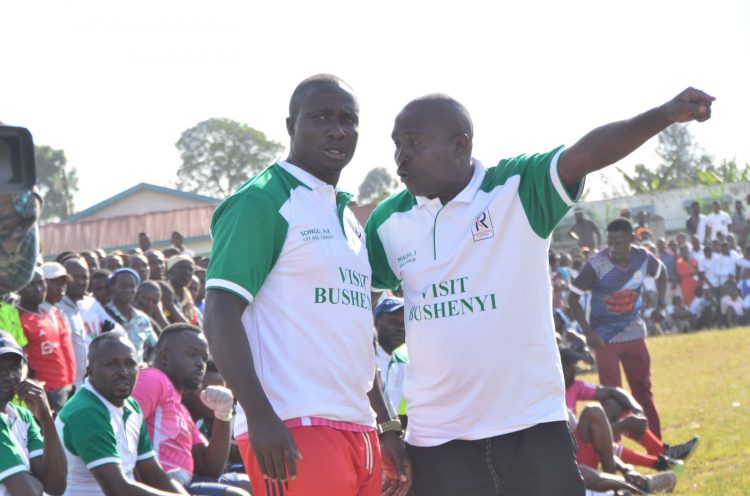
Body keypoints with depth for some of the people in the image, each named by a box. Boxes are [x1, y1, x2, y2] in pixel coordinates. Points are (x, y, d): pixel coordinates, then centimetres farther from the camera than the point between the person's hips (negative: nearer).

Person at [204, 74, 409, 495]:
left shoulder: (349, 219, 21)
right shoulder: (262, 201, -4)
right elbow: (221, 314, -12)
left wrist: (388, 427, 21)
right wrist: (260, 416, -22)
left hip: (359, 430, 8)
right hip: (295, 432, -8)